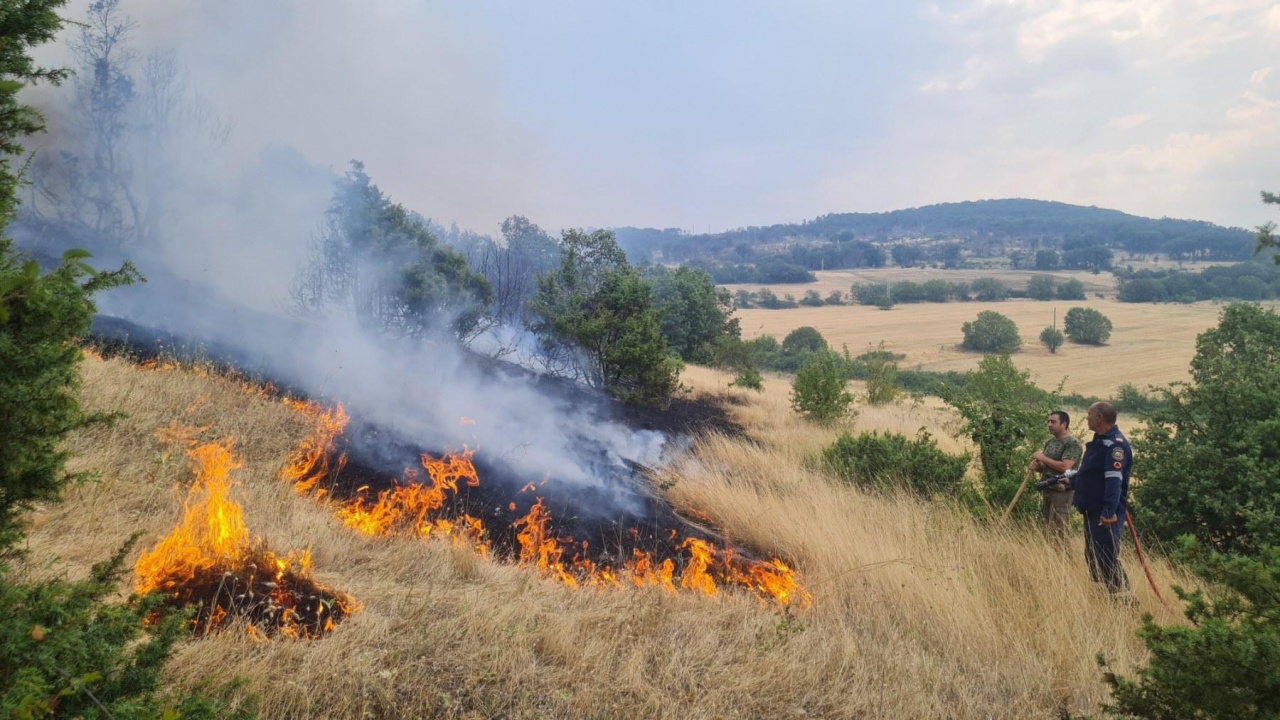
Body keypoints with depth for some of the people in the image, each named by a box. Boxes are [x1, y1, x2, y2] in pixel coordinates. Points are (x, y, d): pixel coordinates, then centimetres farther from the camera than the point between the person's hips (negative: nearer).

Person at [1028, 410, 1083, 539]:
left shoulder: (1072, 443, -12)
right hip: (1047, 490, 8)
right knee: (1048, 529, 12)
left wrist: (1043, 458, -14)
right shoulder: (1050, 442, 13)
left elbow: (1064, 466, -23)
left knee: (1058, 531, -7)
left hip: (1062, 492, -8)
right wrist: (1037, 466, -1)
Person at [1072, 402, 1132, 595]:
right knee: (1092, 556, 16)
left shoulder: (1115, 444, -17)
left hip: (1106, 515, -10)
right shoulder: (1099, 441, 16)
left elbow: (1114, 481, -27)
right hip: (1093, 511, 11)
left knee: (1107, 559, -11)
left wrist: (1109, 512, -32)